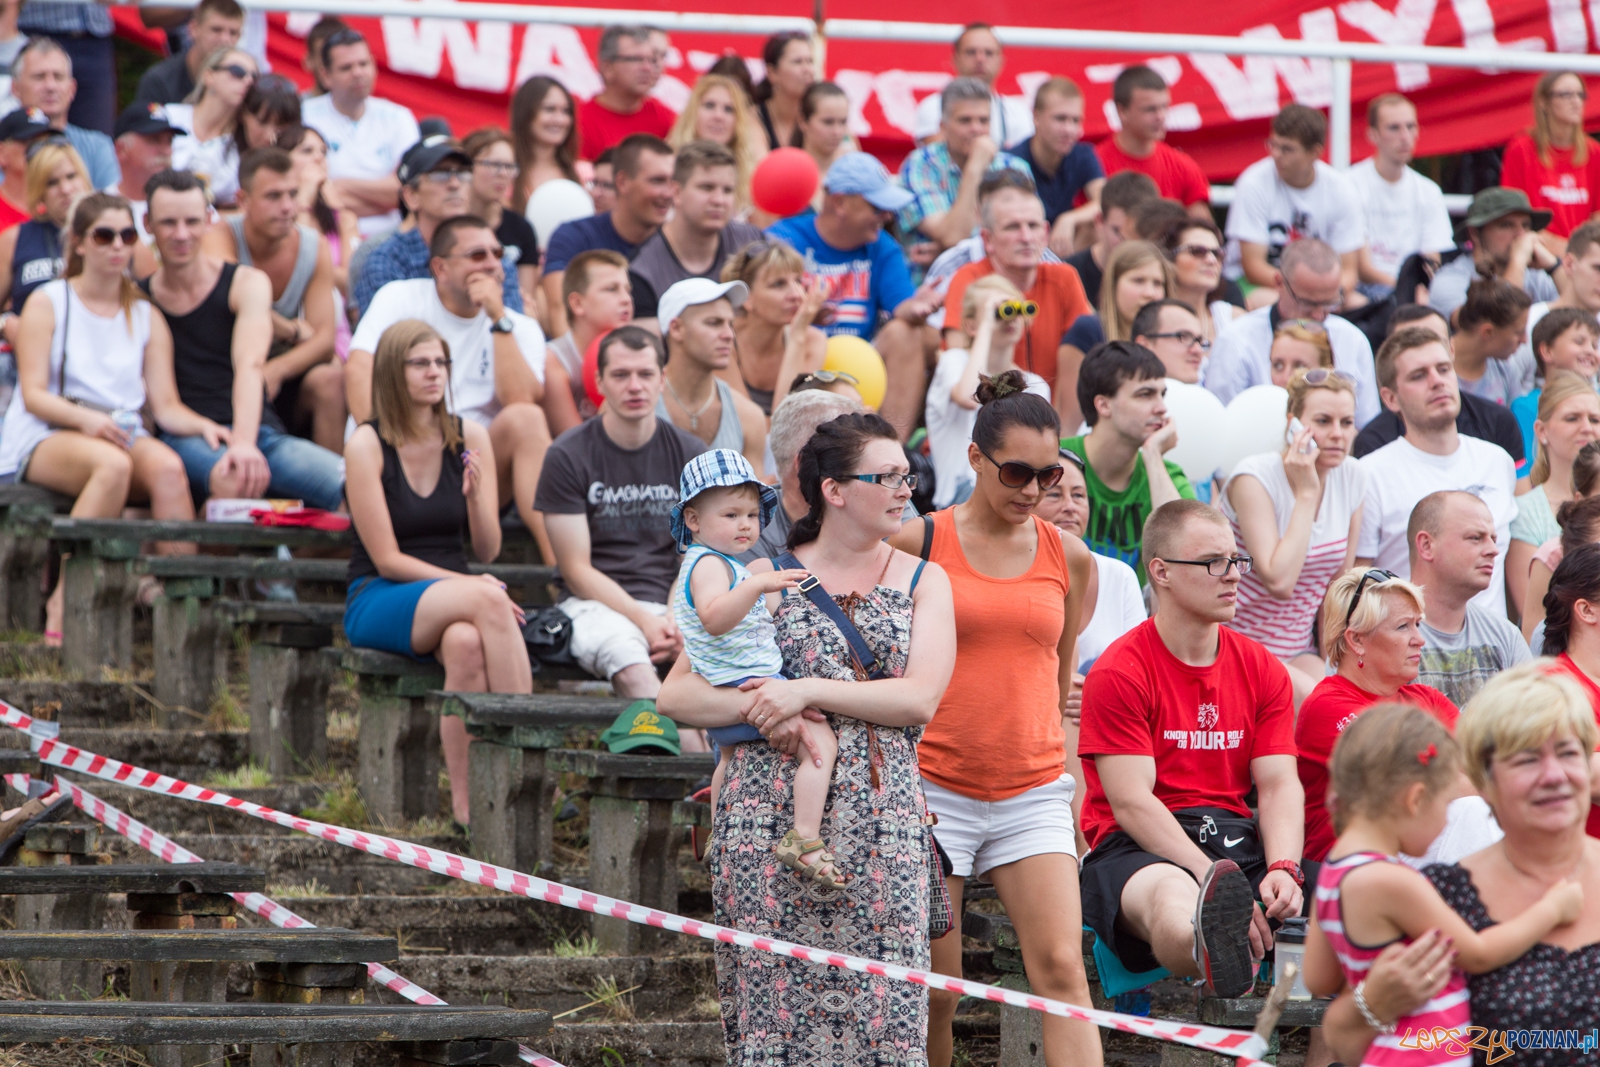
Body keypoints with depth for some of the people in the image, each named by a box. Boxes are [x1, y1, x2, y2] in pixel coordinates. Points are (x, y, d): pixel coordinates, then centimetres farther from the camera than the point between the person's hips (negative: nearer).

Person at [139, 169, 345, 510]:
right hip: (184, 439, -1)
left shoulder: (247, 284, 10)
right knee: (233, 482, -40)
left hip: (257, 432, 1)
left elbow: (249, 365, -7)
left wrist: (244, 443, -24)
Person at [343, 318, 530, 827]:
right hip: (378, 603, -3)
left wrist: (476, 494, -13)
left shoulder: (470, 438, 7)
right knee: (488, 599, -34)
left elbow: (487, 551, 7)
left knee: (466, 642, -37)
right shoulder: (368, 445, -5)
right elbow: (386, 558, -9)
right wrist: (471, 588, -18)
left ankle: (466, 800, -38)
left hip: (450, 599, 3)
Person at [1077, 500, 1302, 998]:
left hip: (1239, 838, 6)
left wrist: (1282, 869, -16)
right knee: (1172, 901, -43)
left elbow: (1279, 785, 7)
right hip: (1137, 847, -6)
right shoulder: (1119, 673, -3)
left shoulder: (1262, 670, 15)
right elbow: (1132, 804, -11)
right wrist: (1217, 882, -25)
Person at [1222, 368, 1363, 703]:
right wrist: (1306, 492, -22)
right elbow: (1280, 581, -27)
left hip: (1297, 652, 5)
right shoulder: (1255, 477, -15)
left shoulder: (1354, 479, 3)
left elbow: (1339, 581, 12)